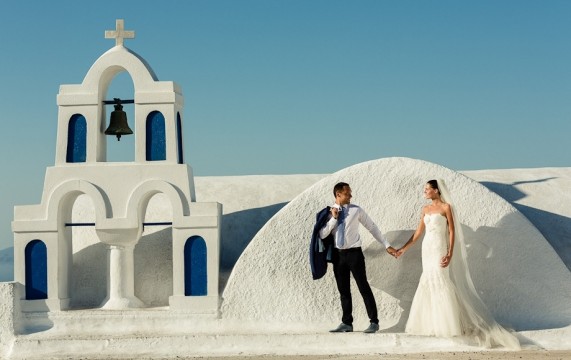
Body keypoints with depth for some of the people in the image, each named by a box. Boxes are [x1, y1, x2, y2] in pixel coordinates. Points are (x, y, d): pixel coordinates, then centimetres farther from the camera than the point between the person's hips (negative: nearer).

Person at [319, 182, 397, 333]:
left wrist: (387, 245, 4)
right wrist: (334, 218, -14)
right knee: (343, 290, 9)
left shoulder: (356, 210, -2)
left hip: (354, 253, -3)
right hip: (338, 254, 3)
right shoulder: (329, 212, 2)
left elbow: (372, 227, 4)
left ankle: (374, 322, 4)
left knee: (364, 287, -1)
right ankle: (346, 323, 18)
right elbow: (322, 234, -5)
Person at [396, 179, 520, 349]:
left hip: (439, 249, -7)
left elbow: (452, 231, -9)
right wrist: (404, 248, 15)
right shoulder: (425, 209, 11)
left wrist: (450, 254, -18)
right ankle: (431, 323, 14)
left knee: (441, 282, -9)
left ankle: (450, 324, -4)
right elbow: (418, 232, 16)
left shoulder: (446, 207, -7)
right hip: (427, 249, 7)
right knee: (429, 283, 8)